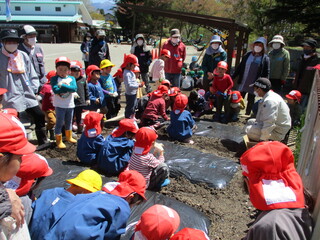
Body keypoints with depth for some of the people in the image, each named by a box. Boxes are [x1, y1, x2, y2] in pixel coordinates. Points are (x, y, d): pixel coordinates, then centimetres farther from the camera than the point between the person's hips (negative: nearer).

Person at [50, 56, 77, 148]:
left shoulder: (71, 78, 0)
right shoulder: (54, 79, -8)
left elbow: (74, 88, -17)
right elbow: (55, 90, -23)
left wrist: (62, 85, -21)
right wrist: (68, 87, -19)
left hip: (70, 105, 4)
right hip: (59, 105, -4)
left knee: (69, 122, 20)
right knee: (59, 123, 3)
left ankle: (69, 137, 39)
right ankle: (59, 140, 15)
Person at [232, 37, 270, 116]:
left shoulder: (265, 59, -3)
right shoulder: (247, 55, 5)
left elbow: (266, 73, -5)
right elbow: (240, 67, 9)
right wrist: (233, 76, 6)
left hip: (254, 85, -2)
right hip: (243, 83, 2)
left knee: (250, 101, 10)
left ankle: (247, 114, 22)